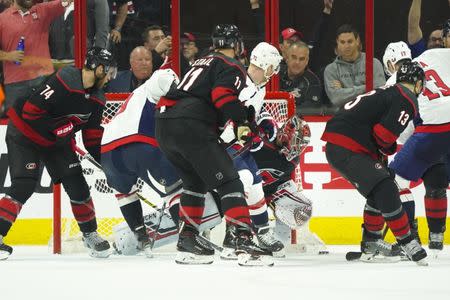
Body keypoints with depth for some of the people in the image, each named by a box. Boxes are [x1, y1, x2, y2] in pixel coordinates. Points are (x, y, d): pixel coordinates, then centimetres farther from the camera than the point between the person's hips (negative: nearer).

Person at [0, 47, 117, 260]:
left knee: (76, 183, 0)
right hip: (24, 133, -7)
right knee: (24, 185, -18)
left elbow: (92, 137, 5)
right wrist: (58, 128, -28)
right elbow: (31, 110, -29)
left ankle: (90, 234, 15)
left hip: (55, 141, 7)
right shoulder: (65, 81, -28)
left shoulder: (97, 99, -2)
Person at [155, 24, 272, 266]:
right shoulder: (231, 67, 5)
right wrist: (240, 124, -12)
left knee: (195, 181, 25)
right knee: (228, 181, -6)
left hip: (163, 127, 8)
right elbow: (223, 95, -14)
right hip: (191, 127, -8)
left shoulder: (201, 63, 31)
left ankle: (187, 241, 22)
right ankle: (243, 240, -18)